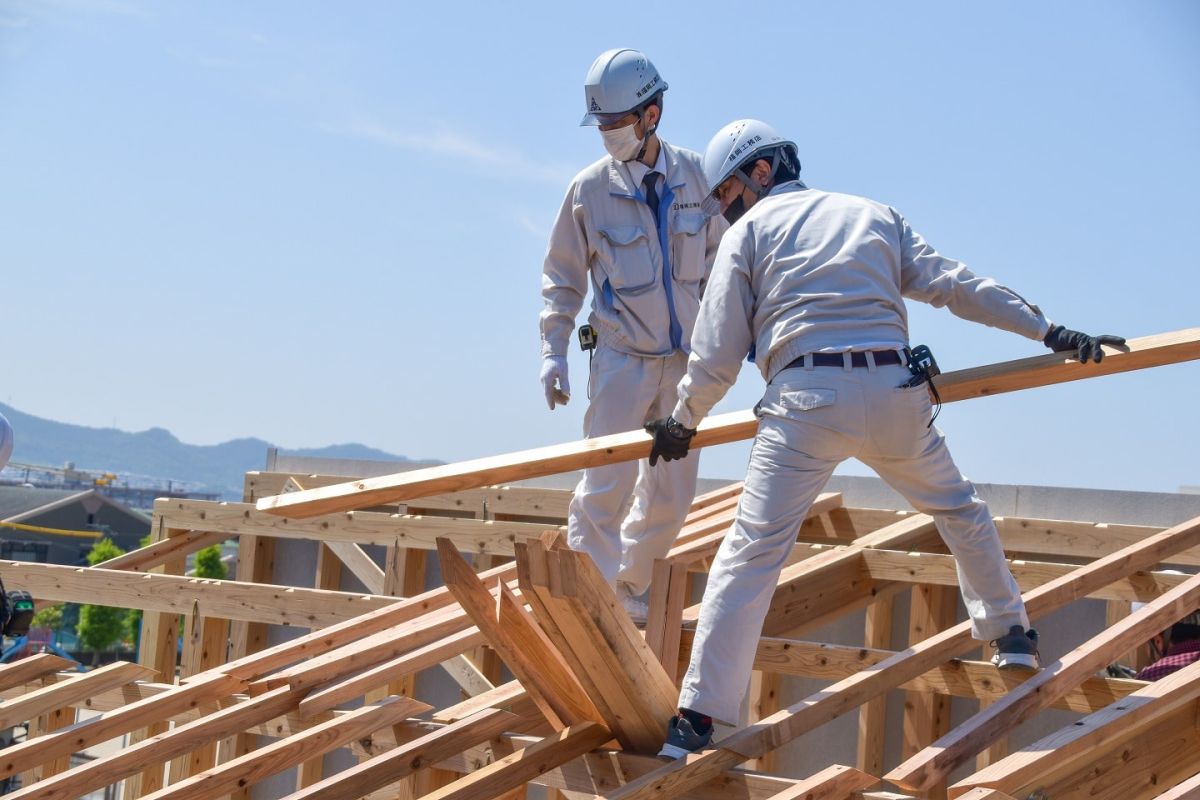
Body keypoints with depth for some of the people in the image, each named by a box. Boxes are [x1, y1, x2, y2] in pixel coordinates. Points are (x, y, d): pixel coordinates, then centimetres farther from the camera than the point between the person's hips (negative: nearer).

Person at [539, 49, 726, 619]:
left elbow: (718, 260, 9)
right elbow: (562, 278, 1)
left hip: (686, 359, 3)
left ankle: (627, 586, 26)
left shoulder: (695, 176, -3)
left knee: (672, 491, 8)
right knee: (607, 483, -10)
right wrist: (553, 354, -4)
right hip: (623, 358, -3)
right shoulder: (589, 189, -8)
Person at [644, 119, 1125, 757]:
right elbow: (957, 286, 16)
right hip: (893, 393, 4)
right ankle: (1010, 633, 38)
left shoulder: (749, 232, 11)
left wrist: (682, 422, 20)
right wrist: (1048, 331, 19)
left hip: (806, 401, -4)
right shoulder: (875, 216, 21)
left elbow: (716, 355, 7)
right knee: (957, 509, 28)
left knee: (751, 552, -6)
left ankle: (699, 716, -12)